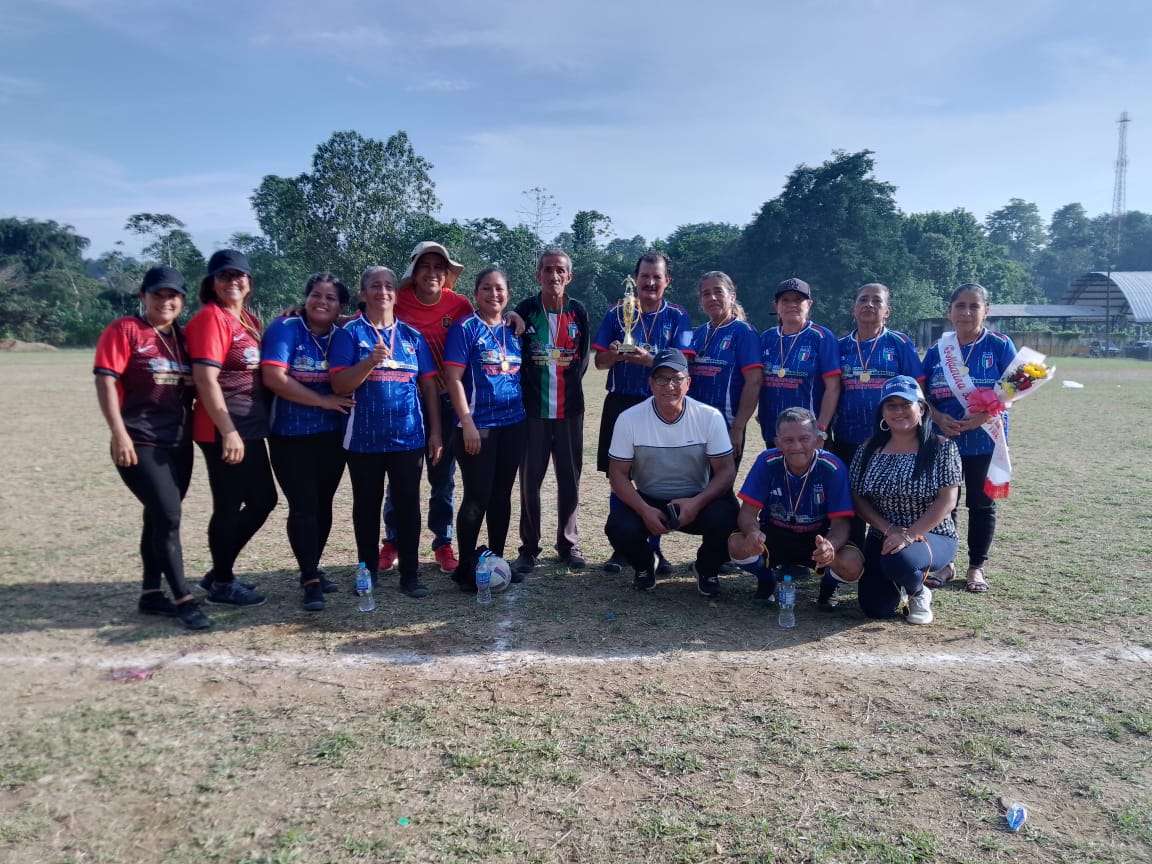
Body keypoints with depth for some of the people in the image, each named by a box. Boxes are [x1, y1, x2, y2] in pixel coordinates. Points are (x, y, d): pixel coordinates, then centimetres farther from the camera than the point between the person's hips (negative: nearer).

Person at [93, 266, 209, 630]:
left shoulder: (183, 337, 12)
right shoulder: (123, 330, -5)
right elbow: (105, 381, -12)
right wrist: (119, 433, -19)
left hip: (179, 443, 6)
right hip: (141, 444, -6)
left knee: (160, 518, 12)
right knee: (168, 517, -11)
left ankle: (151, 594, 23)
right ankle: (184, 599, -3)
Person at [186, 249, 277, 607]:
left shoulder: (250, 320, 14)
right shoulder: (210, 317, -11)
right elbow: (205, 378, -19)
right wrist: (228, 431, -22)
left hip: (251, 427, 9)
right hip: (224, 431, -9)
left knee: (263, 500, 15)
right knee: (229, 506, 1)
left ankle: (219, 572, 29)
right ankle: (222, 584, 18)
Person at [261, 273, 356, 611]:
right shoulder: (285, 329, -8)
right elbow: (273, 377, -19)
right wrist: (321, 400, -17)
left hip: (332, 436, 5)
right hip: (291, 437, -4)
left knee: (323, 504, 11)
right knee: (303, 506, -6)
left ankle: (312, 570, 26)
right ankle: (310, 580, 2)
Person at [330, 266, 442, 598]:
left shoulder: (412, 336, 8)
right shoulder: (349, 333, -1)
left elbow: (429, 385, 9)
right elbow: (339, 385, -10)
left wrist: (435, 431, 4)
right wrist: (371, 361, -25)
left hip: (408, 437, 2)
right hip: (364, 438, -2)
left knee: (408, 505, 4)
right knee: (367, 505, 10)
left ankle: (410, 575, 14)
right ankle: (368, 573, 23)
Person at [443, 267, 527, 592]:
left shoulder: (513, 330, 11)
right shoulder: (465, 328, -6)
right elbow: (453, 378, -11)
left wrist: (523, 412, 12)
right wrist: (467, 423, -17)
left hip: (513, 423, 6)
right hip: (478, 425, -5)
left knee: (502, 494, 11)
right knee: (477, 497, -3)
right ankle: (465, 568, 10)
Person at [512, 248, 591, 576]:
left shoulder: (578, 311, 5)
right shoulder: (524, 311, 0)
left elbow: (583, 356, 9)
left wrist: (569, 384, -1)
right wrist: (527, 391, -3)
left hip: (569, 408, 2)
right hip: (533, 409, -1)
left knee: (570, 478, 7)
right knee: (530, 479, 2)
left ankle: (569, 544, 20)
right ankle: (529, 548, 12)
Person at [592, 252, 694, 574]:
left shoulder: (677, 317, 3)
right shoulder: (617, 313, 6)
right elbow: (599, 361, 4)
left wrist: (648, 359, -26)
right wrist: (614, 355, -19)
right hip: (621, 404, 1)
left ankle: (654, 549, 16)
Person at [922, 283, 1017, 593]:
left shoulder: (1000, 346, -4)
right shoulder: (937, 351, 3)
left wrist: (984, 415, -22)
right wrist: (938, 418, -14)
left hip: (984, 439, -2)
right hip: (942, 440, 2)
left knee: (981, 504, 8)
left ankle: (976, 567, 21)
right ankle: (943, 563, 22)